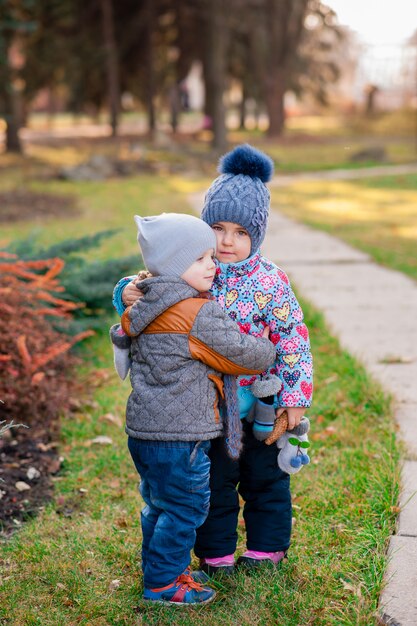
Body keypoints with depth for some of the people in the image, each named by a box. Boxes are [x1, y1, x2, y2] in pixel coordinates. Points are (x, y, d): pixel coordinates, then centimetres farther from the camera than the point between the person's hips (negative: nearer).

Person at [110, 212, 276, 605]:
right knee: (185, 507, 3)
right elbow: (247, 357, -12)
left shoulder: (143, 309, 8)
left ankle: (158, 569, 35)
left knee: (159, 504, 22)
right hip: (178, 434, -9)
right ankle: (162, 584, 13)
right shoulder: (200, 314, -18)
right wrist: (268, 349, 8)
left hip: (143, 428, 9)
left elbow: (121, 336, 28)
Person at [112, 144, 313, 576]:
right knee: (213, 483, 16)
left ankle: (265, 549, 38)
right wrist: (129, 294, -19)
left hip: (260, 409, -2)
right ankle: (215, 554, 34)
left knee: (265, 479, 18)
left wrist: (295, 397, -11)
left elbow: (293, 340, -11)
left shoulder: (270, 282, -15)